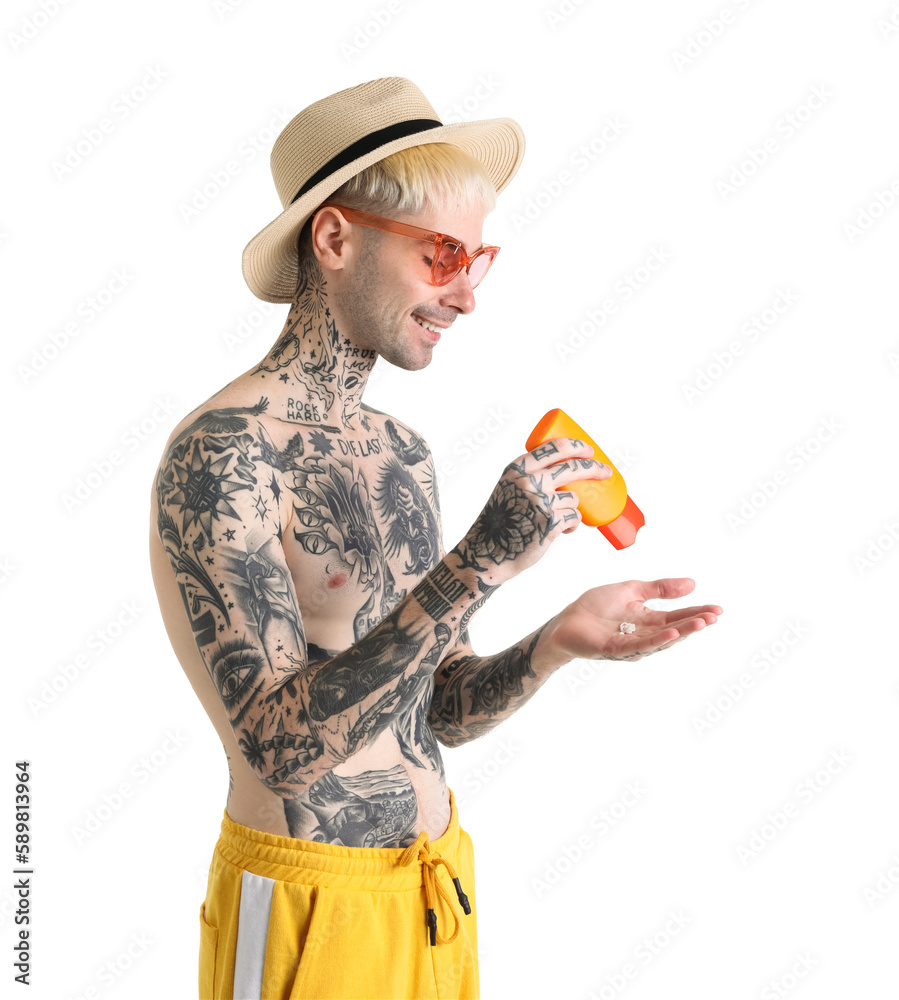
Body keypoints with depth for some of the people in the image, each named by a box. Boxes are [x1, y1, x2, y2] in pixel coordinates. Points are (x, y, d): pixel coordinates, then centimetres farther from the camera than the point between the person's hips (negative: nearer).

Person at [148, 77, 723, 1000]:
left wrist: (558, 644, -10)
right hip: (312, 909, -7)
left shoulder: (404, 454, 5)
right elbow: (279, 746, -26)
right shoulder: (218, 455, -18)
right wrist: (479, 563, -30)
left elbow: (441, 714, 8)